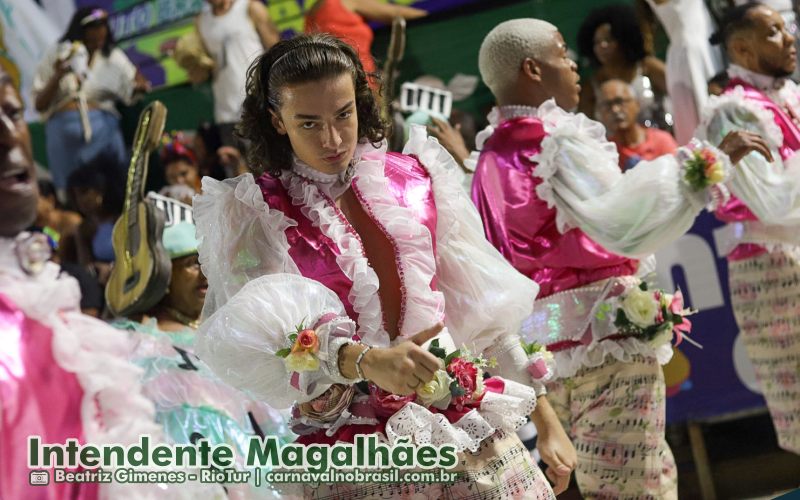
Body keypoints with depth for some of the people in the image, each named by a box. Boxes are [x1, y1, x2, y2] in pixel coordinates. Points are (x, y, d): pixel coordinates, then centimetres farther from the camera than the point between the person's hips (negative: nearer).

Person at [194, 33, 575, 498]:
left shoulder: (414, 177, 5)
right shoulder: (255, 214, -4)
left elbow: (482, 302, 11)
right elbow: (252, 337, -18)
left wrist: (546, 419, 11)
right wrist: (367, 361, -34)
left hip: (469, 426, 3)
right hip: (353, 454, -2)